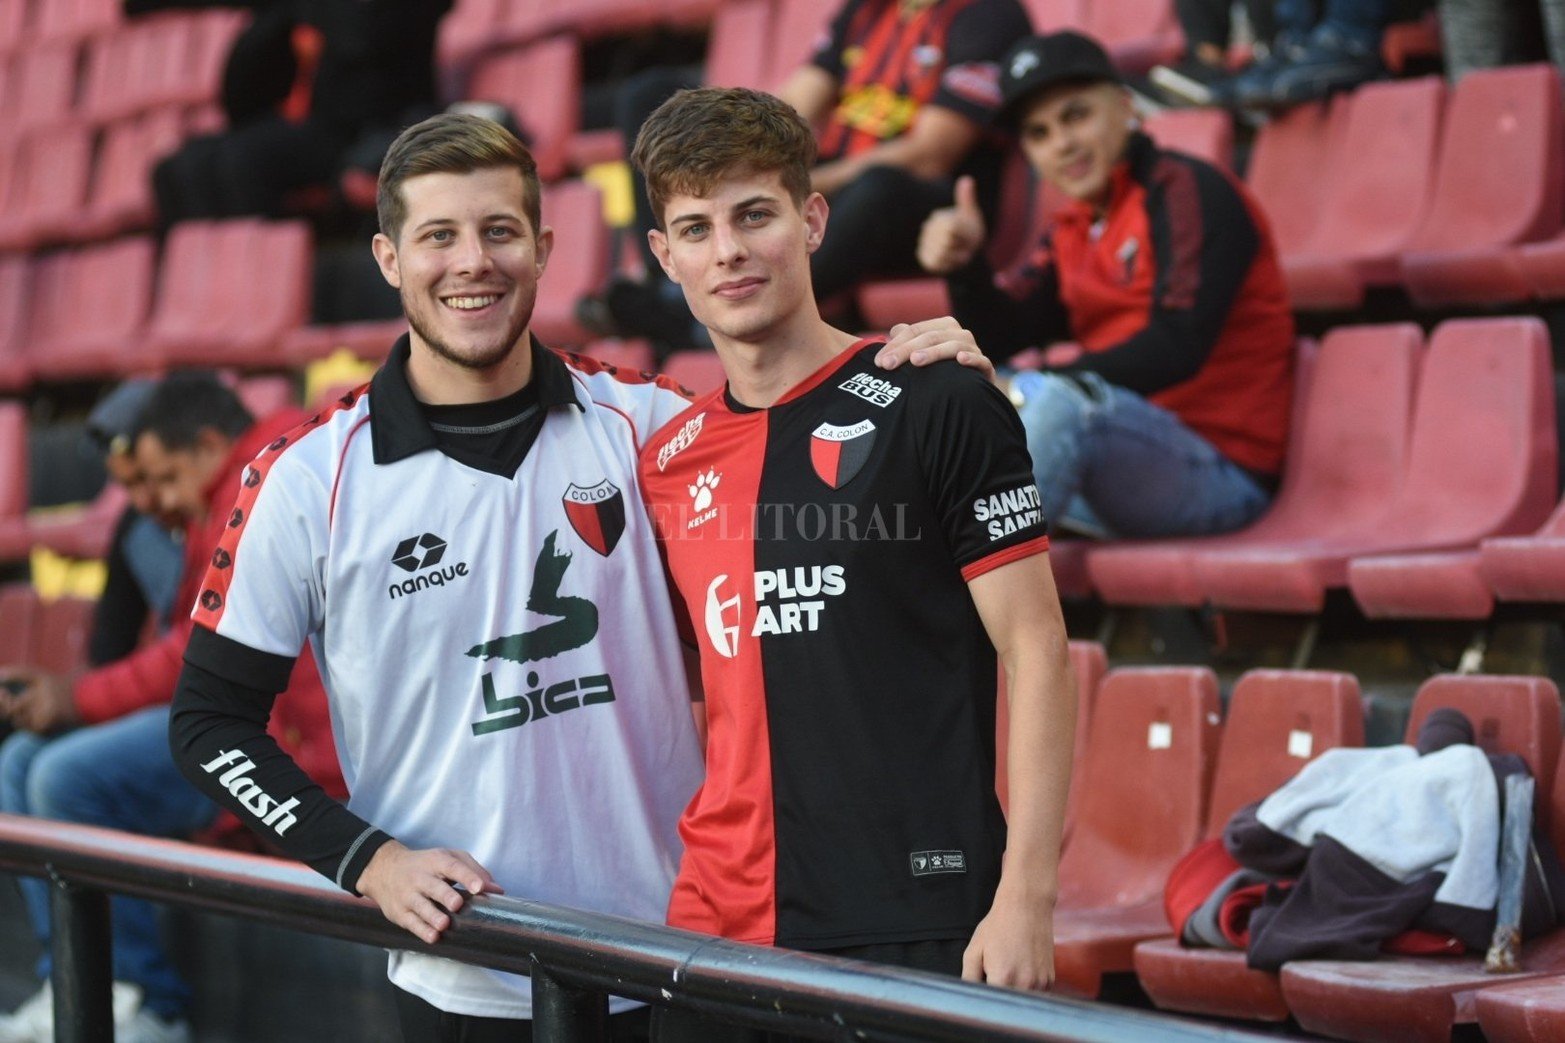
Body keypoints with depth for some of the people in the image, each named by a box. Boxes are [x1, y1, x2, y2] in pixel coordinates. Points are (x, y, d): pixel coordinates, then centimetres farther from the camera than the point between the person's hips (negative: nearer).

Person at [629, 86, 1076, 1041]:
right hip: (716, 928, 5)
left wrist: (1025, 900, -13)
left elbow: (1036, 652, -6)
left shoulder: (938, 407, -4)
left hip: (922, 930, -5)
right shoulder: (669, 461, 10)